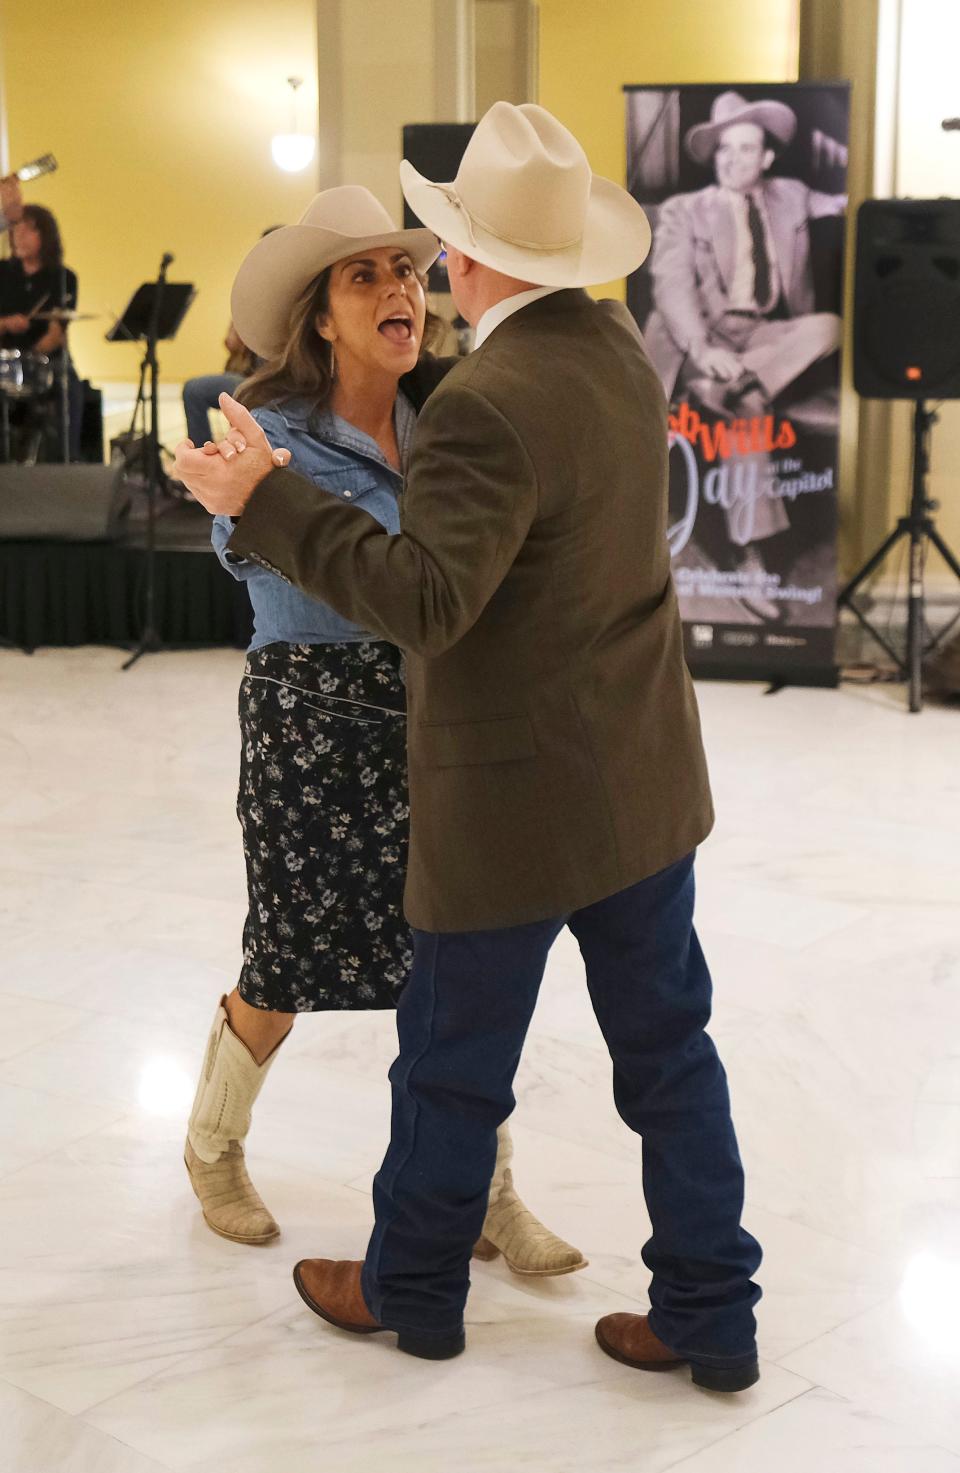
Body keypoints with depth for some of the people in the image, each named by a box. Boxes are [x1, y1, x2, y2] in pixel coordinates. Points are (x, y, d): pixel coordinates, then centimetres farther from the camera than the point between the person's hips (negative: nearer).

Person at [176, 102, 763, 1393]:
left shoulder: (487, 405, -24)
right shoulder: (619, 350, 4)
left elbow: (427, 597, -31)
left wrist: (266, 501, -27)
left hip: (518, 802, -8)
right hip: (645, 777, 8)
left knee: (454, 1060, 12)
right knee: (667, 1047, 14)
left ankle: (414, 1289, 32)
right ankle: (710, 1317, 23)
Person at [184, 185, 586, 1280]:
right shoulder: (275, 435, -11)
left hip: (432, 713, 4)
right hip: (312, 717, -4)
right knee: (291, 966, 9)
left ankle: (482, 1198, 21)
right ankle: (214, 1151, 37)